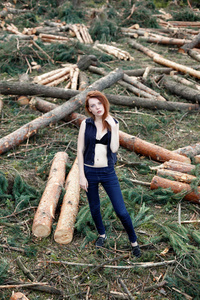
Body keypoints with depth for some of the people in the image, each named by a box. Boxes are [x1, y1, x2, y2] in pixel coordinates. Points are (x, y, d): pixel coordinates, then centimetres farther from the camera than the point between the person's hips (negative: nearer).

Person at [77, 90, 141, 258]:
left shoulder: (113, 123, -3)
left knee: (121, 211, -1)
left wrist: (113, 127, -19)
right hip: (89, 172, 1)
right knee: (95, 208, 17)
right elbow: (80, 150, -3)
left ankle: (134, 241, 22)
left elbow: (114, 148, -14)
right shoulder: (86, 124, -5)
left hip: (108, 172, 0)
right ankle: (102, 235, 44)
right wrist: (82, 176, -6)